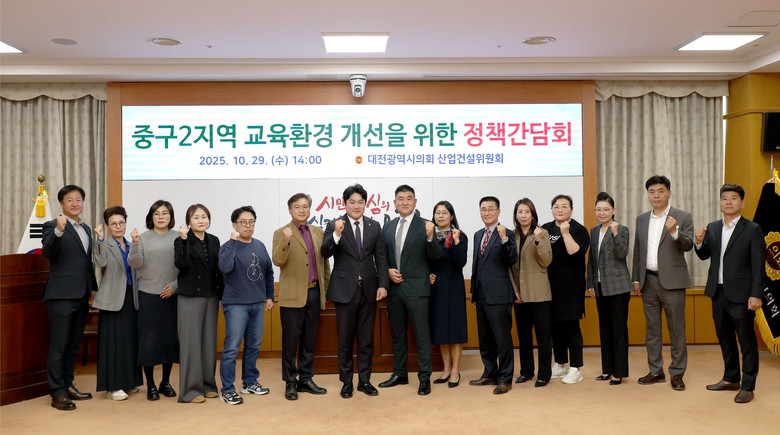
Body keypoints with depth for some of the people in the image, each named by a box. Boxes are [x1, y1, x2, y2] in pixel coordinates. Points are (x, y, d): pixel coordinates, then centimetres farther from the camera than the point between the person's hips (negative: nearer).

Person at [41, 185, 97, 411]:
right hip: (61, 295, -7)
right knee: (58, 345, -1)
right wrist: (59, 231, -37)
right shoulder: (52, 226, -5)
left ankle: (68, 385, 24)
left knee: (73, 344, 14)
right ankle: (57, 393, 6)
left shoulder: (86, 229, 15)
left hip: (82, 296, 7)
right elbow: (47, 252, -22)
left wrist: (93, 288, 18)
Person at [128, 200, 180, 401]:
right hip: (148, 295, -1)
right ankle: (150, 385, 15)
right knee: (148, 340, 1)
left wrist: (175, 285, -11)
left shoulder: (178, 238, 2)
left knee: (170, 339, 7)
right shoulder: (143, 238, 1)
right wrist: (134, 243, -22)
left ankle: (165, 382, 22)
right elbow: (135, 263, -8)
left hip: (172, 296, 1)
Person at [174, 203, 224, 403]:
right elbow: (181, 265, -21)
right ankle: (190, 389, 5)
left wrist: (222, 296, 10)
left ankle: (207, 384, 19)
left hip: (211, 297, 5)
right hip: (190, 297, -5)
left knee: (209, 341, 8)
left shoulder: (214, 241, 9)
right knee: (191, 343, -2)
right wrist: (184, 240, -28)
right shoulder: (182, 240, -4)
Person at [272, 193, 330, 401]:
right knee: (291, 340, 3)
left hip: (314, 293, 5)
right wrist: (286, 241, -30)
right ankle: (290, 382, 13)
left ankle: (306, 379, 22)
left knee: (309, 340, 11)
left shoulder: (318, 232, 11)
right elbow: (277, 261, -15)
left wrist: (326, 288, 13)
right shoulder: (281, 233, -3)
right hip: (293, 295, -4)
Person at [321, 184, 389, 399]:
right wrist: (336, 234, -30)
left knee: (366, 339, 10)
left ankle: (364, 380, 21)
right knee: (345, 339, 7)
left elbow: (381, 258, 6)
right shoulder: (334, 225, -2)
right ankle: (346, 382, 18)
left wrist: (383, 284, -4)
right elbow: (325, 253, -13)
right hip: (345, 290, -2)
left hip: (369, 289, 3)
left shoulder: (374, 226, 7)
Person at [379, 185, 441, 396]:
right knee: (397, 334, 16)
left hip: (416, 288, -5)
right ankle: (399, 373, 29)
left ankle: (425, 378, 11)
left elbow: (435, 257, -11)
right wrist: (388, 270, -3)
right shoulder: (389, 226, 9)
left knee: (422, 335, 1)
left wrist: (430, 237, -27)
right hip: (394, 287, 5)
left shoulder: (425, 225, -5)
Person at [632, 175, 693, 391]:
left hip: (672, 280, -4)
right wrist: (635, 279, 9)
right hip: (648, 280, 4)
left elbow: (688, 246, -12)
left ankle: (677, 373, 11)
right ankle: (656, 371, 19)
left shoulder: (683, 217, -2)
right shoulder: (641, 219, 10)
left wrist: (674, 232, -30)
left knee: (676, 328, 2)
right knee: (651, 328, 10)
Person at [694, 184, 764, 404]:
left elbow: (758, 265, -10)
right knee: (724, 338, 15)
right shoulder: (712, 228, 8)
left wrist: (756, 294, -15)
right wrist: (699, 241, -9)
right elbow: (704, 256, 12)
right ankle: (731, 378, 28)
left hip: (741, 294, -5)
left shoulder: (752, 229, -6)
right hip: (718, 292, 6)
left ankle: (747, 386, 10)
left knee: (746, 340, 2)